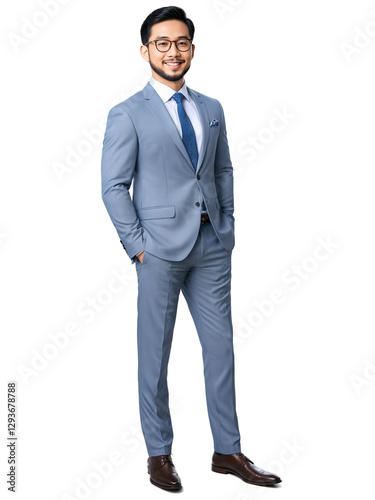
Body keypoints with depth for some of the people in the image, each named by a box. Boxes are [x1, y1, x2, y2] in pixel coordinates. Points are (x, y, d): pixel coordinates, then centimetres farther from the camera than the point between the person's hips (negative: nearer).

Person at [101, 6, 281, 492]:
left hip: (212, 245, 5)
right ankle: (159, 454, 20)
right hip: (161, 246, -5)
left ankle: (228, 451, 20)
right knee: (155, 352, 5)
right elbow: (113, 187, -5)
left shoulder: (212, 109, 12)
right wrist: (137, 245, -10)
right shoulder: (127, 114, -3)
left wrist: (227, 225, 10)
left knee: (221, 346, 8)